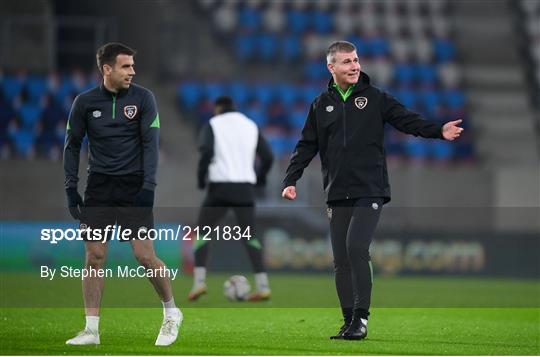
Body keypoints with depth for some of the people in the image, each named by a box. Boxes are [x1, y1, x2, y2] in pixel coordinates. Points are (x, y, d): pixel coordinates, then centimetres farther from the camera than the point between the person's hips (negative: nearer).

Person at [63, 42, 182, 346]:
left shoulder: (143, 98, -2)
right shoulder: (85, 102, 2)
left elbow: (150, 142, -4)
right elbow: (72, 144, 10)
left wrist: (148, 186, -13)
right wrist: (71, 187, 3)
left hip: (134, 186, -2)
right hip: (99, 187, 2)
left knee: (145, 255, -8)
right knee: (95, 257, -3)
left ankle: (171, 312, 15)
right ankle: (92, 330, 2)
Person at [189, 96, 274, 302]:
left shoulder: (213, 125, 5)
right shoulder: (251, 126, 17)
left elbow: (207, 151, -15)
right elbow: (267, 157, 10)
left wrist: (201, 177, -4)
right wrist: (260, 179, 26)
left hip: (220, 187, -3)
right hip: (245, 188, 3)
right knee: (248, 237, 11)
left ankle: (199, 282, -8)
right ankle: (263, 287, -2)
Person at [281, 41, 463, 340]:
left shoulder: (374, 98, 5)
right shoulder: (321, 105, 12)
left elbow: (408, 121, -3)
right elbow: (306, 147, 14)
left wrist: (439, 131, -20)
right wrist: (290, 180, 2)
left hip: (370, 191, -3)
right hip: (337, 195, 3)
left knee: (356, 248, -18)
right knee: (341, 260, 3)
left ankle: (361, 318, -13)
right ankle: (349, 322, 9)